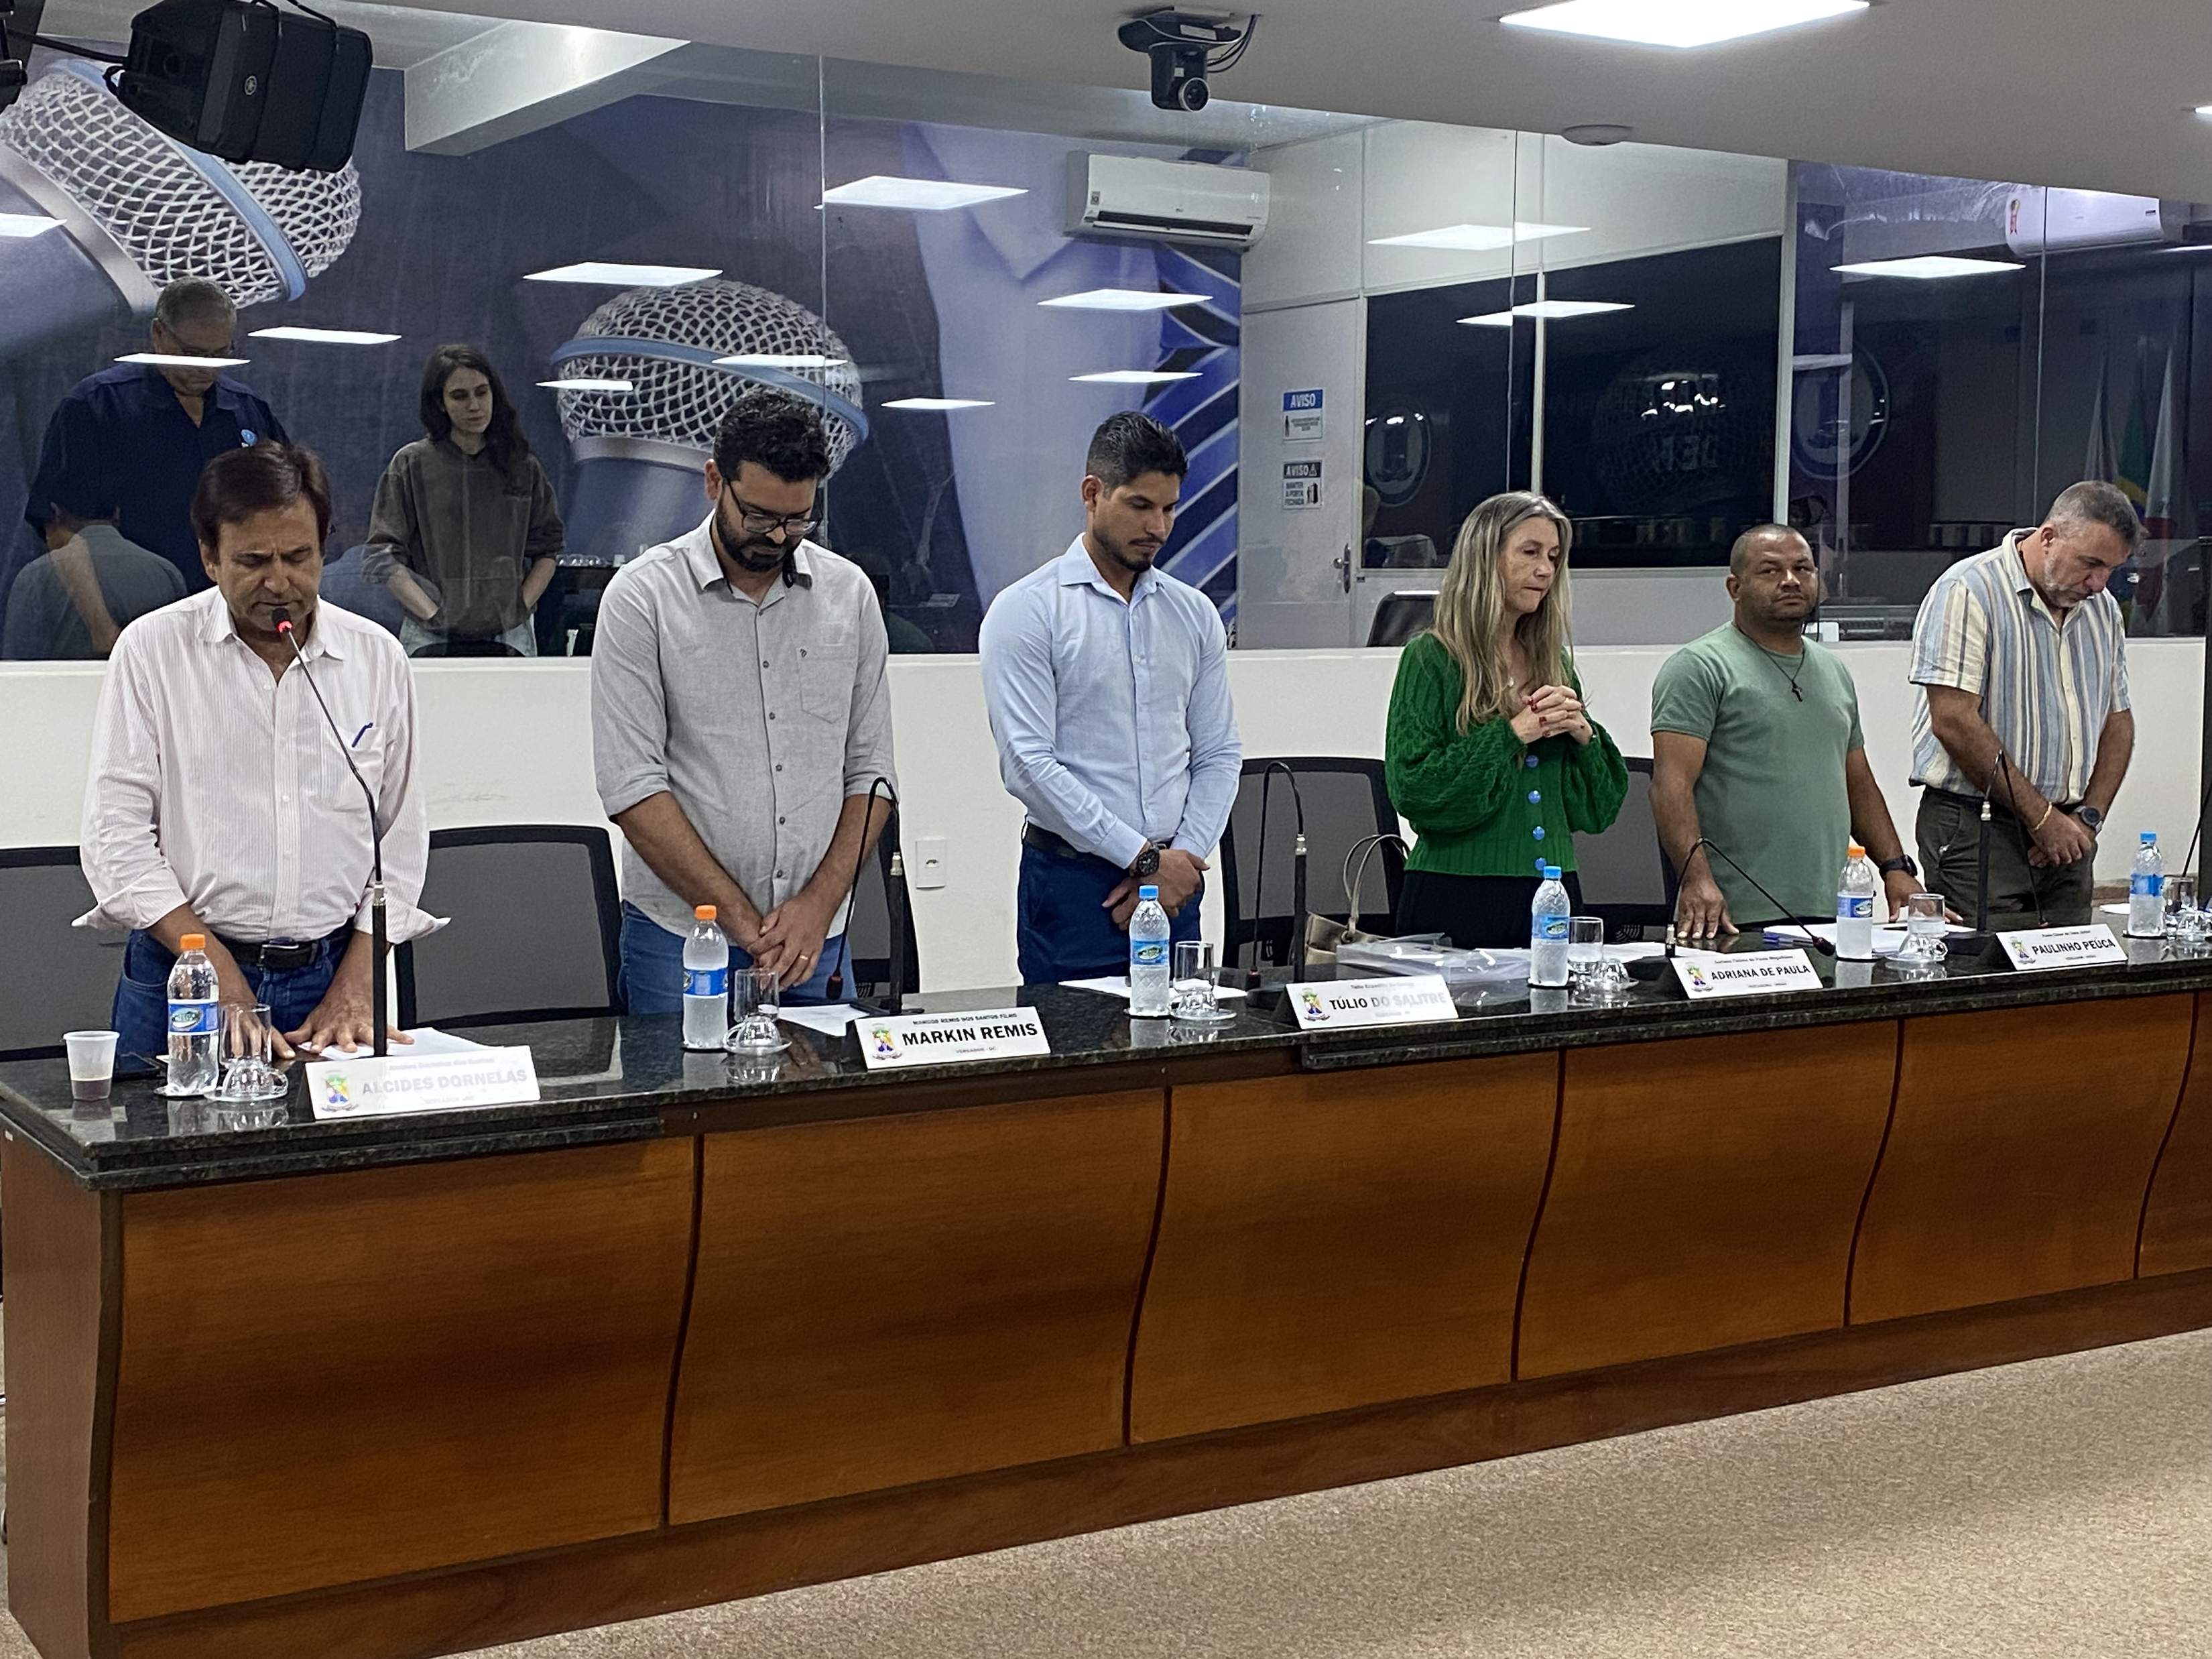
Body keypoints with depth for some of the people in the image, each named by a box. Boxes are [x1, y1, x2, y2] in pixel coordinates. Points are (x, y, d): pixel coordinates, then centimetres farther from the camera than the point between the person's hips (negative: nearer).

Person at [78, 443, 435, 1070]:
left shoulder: (377, 658, 5)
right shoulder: (152, 649, -1)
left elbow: (400, 838, 7)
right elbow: (117, 836, -6)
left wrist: (352, 989, -3)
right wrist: (225, 982, -13)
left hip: (332, 975, 2)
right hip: (185, 972, -1)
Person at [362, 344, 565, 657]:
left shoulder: (522, 466, 9)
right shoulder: (412, 464, 2)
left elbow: (547, 550, 12)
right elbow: (382, 558, -2)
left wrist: (521, 609, -2)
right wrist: (434, 616, -11)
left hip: (510, 637, 2)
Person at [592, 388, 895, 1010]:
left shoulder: (849, 593, 6)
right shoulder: (643, 596, -4)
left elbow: (870, 771, 7)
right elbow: (632, 786, -10)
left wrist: (820, 902, -7)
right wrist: (741, 919, -14)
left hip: (816, 936, 3)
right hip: (679, 941, -3)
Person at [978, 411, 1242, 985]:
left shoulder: (1194, 615, 11)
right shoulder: (1026, 610, -5)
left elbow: (1219, 755, 11)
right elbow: (1028, 765, -13)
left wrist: (1182, 860, -5)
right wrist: (1145, 858, -13)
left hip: (1173, 886, 5)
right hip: (1072, 883, -4)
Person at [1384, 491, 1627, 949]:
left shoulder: (1554, 662, 12)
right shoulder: (1431, 658, -5)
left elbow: (1599, 807, 13)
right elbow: (1413, 790, -15)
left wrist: (1583, 735, -6)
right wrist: (1511, 734, -15)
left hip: (1553, 894, 5)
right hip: (1457, 892, -5)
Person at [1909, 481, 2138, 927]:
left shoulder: (2104, 610, 14)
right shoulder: (1968, 592, -9)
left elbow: (2118, 721, 20)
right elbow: (1954, 723, -17)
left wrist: (2088, 818, 3)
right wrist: (2041, 817, -13)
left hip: (2066, 837, 7)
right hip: (1976, 833, -7)